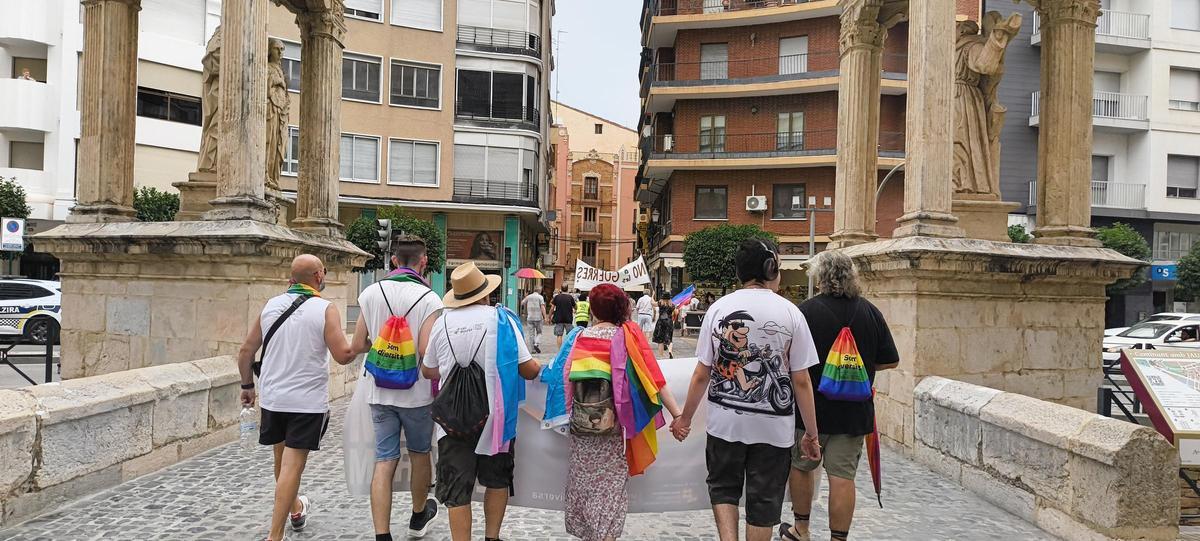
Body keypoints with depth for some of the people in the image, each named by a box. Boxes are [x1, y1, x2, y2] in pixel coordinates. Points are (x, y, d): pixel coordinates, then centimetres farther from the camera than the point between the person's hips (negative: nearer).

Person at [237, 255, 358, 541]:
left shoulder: (271, 305, 3)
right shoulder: (325, 309, -13)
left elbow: (245, 351, 8)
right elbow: (343, 356, -17)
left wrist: (247, 385, 21)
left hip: (272, 397, 6)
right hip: (308, 401, -6)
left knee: (282, 459, 22)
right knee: (292, 466, -2)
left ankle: (295, 509, 45)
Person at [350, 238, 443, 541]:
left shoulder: (371, 293, -1)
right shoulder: (428, 298, -14)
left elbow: (358, 345, 1)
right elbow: (426, 351, -22)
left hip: (380, 392, 3)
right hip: (416, 393, -2)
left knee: (384, 462, 5)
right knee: (420, 454, 18)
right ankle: (419, 516, 38)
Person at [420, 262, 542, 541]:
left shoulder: (443, 322, -2)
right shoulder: (501, 319, -7)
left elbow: (428, 371, 11)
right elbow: (527, 369, -8)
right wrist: (541, 368, 14)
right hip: (494, 416, 0)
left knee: (457, 490, 6)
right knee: (497, 480, 20)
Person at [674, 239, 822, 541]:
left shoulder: (719, 308, -3)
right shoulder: (790, 313, -7)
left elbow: (701, 374, -1)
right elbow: (801, 382, -6)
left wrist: (685, 418, 11)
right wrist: (811, 433, 4)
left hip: (725, 422, 1)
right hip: (774, 426, -1)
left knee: (723, 488, 20)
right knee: (764, 500, 13)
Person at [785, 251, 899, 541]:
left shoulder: (806, 311, -11)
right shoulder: (871, 312, -1)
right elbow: (890, 361, 5)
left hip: (810, 408, -2)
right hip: (854, 410, 2)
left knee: (802, 467, 16)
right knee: (843, 476, 5)